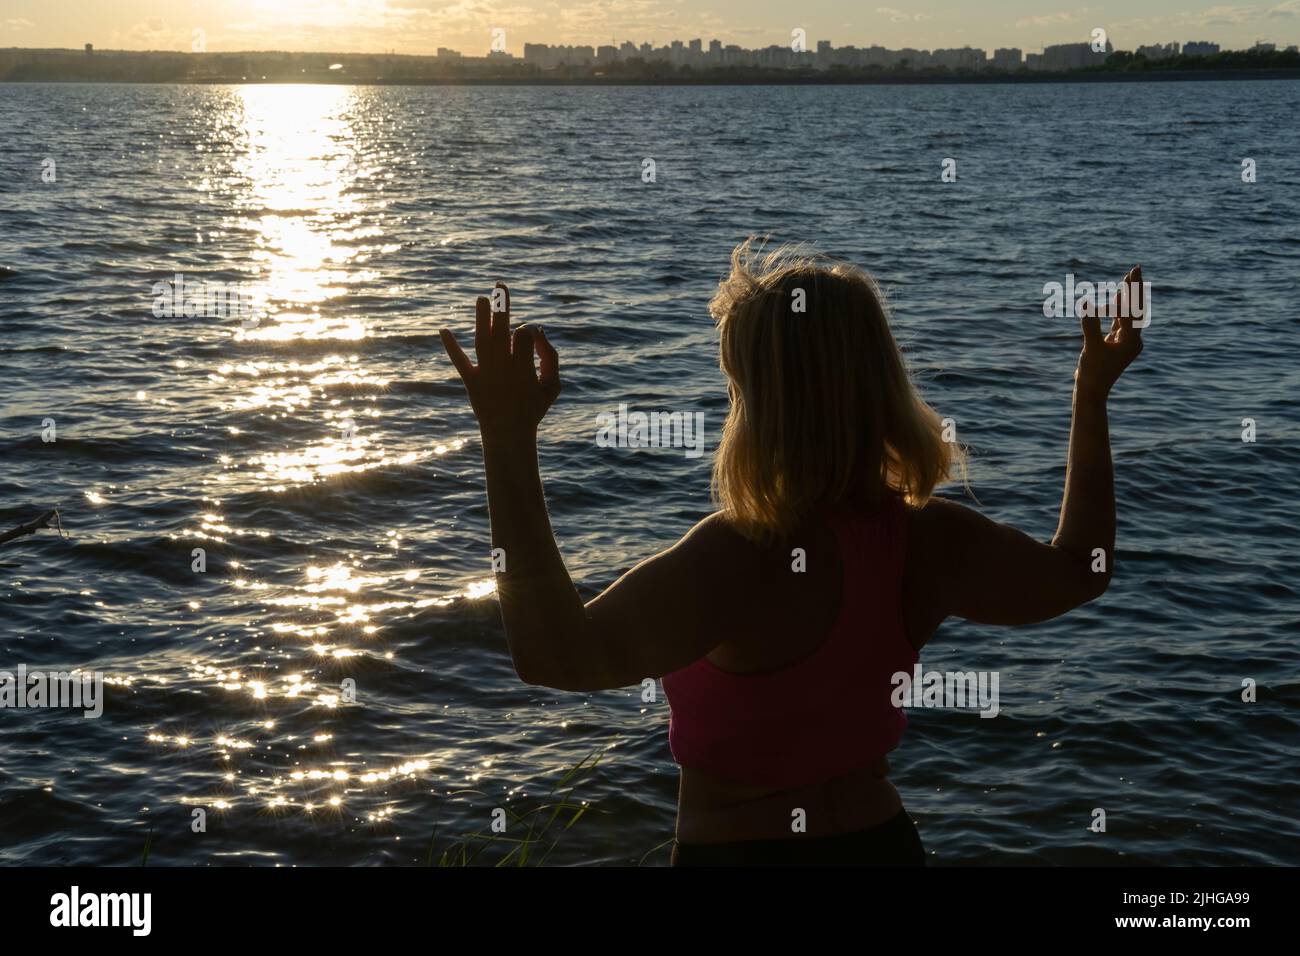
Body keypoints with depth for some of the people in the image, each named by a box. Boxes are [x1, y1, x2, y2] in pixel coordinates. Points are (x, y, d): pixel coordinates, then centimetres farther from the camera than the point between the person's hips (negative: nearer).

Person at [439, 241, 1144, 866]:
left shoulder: (741, 557, -30)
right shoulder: (927, 540, -10)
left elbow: (559, 653, -40)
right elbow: (1077, 573, 9)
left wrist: (510, 443, -41)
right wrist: (1091, 399, 14)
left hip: (731, 846, -6)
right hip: (882, 841, 6)